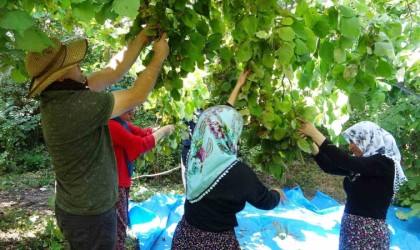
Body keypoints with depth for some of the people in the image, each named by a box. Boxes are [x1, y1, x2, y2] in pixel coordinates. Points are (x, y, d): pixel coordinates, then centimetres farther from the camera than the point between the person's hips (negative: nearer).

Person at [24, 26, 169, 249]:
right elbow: (136, 96, -22)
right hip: (89, 215, -9)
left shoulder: (62, 94, -3)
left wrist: (143, 38, 1)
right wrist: (159, 56, -11)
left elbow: (113, 71, 1)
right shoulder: (74, 107, -31)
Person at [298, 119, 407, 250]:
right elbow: (329, 167, 9)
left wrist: (315, 134, -22)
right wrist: (311, 144, -3)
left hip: (370, 233, -7)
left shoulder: (384, 163, -14)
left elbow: (346, 162, -25)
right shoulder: (359, 166, 9)